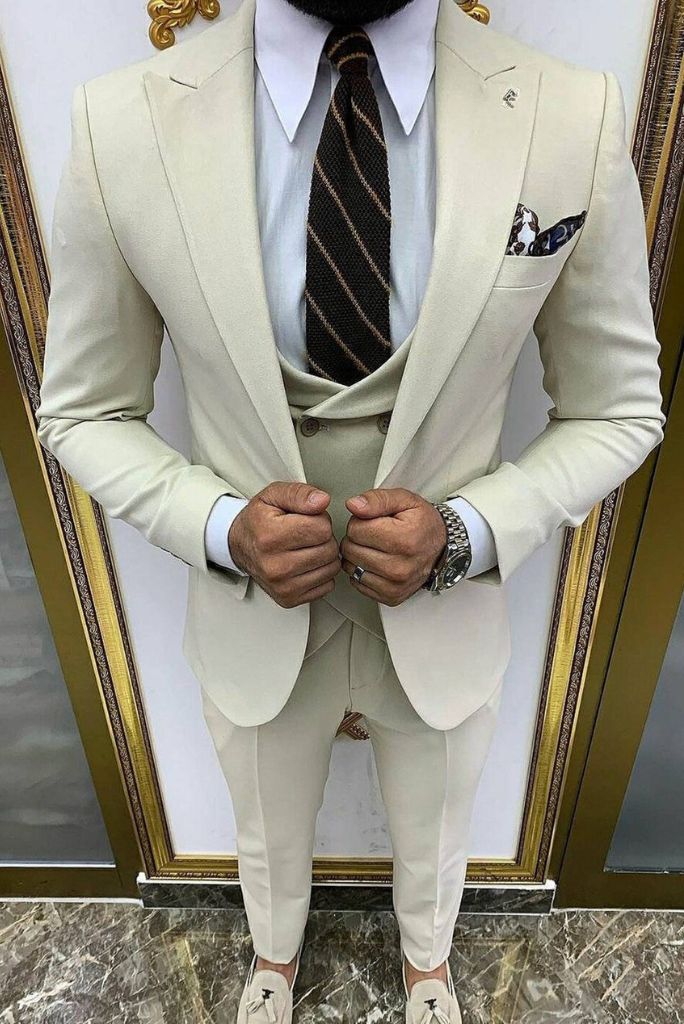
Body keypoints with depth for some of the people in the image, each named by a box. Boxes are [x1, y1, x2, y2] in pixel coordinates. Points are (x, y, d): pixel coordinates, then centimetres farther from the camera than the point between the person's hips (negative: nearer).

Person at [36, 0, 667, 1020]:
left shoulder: (575, 119, -16)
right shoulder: (122, 122, -15)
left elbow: (618, 411, -6)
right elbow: (85, 413, -5)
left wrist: (468, 532, -22)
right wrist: (219, 525, -23)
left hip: (447, 621, 1)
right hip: (253, 618, 1)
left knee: (433, 842, 33)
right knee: (270, 839, 33)